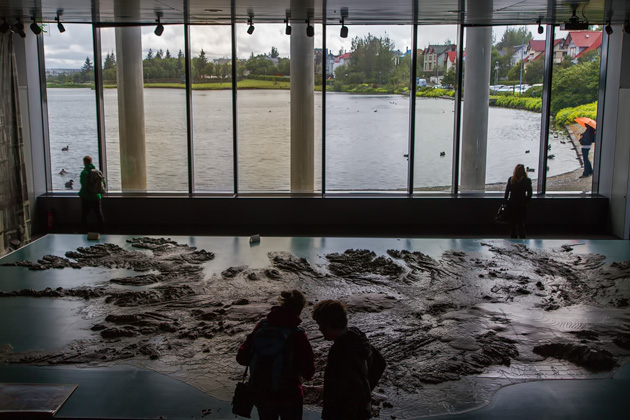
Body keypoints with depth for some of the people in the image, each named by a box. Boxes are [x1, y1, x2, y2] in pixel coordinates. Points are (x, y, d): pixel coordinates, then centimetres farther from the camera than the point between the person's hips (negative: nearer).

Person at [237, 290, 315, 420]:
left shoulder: (261, 327, -9)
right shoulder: (297, 335, -20)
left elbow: (241, 358, -3)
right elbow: (308, 373, -16)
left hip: (260, 395, 4)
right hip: (289, 397, -3)